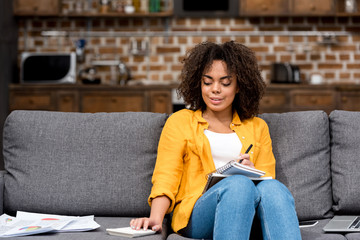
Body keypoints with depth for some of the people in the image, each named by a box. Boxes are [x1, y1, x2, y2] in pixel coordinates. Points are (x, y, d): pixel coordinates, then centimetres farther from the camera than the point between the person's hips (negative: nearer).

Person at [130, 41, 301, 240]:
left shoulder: (257, 127, 25)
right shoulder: (180, 122, 18)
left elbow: (267, 180, 16)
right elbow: (166, 177, 5)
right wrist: (156, 218, -14)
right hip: (195, 219, -2)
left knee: (273, 188, -34)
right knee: (238, 184, -36)